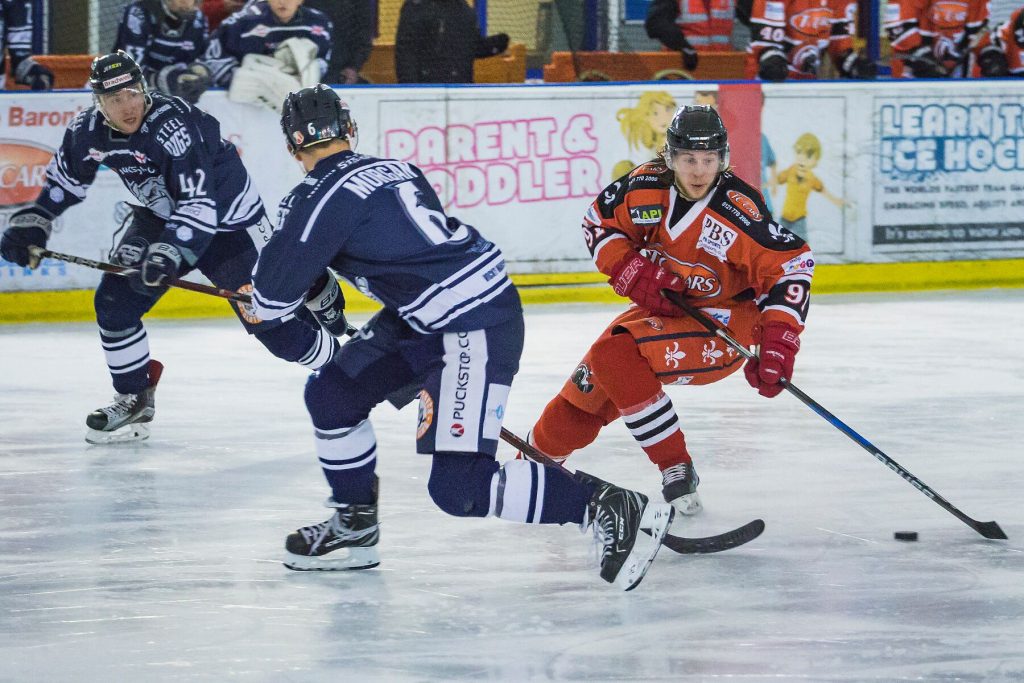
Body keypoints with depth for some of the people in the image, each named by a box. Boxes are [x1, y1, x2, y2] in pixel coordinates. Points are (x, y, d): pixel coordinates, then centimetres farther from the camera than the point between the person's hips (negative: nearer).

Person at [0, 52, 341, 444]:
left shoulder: (173, 126, -33)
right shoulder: (88, 130, -12)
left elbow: (200, 205, -37)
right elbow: (65, 179, 8)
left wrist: (168, 255, -44)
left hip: (228, 218, -7)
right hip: (161, 216, 7)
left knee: (269, 322, -10)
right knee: (114, 300, -4)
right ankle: (134, 400, 13)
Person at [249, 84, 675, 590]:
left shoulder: (322, 197, -14)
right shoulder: (389, 169, 12)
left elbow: (273, 296, -10)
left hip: (477, 329, -10)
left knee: (458, 486, -14)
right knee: (332, 393, 15)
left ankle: (609, 509, -13)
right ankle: (354, 528, 28)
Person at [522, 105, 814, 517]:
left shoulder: (740, 211, -25)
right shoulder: (646, 185, -10)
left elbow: (790, 265, -24)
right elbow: (600, 221, 5)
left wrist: (777, 344, -31)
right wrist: (631, 270, -13)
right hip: (660, 308, 6)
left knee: (616, 359, -28)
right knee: (587, 390, 4)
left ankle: (678, 474, -20)